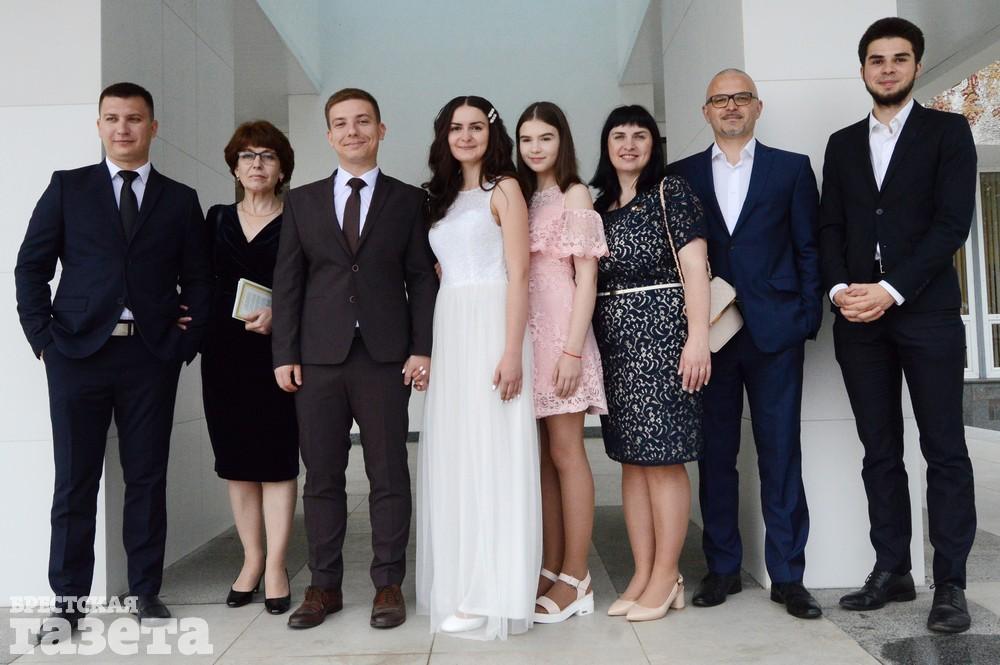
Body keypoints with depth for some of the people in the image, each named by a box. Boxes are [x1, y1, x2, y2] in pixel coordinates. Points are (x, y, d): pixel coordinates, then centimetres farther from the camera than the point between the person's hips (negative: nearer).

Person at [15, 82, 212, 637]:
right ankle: (68, 598, 14)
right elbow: (31, 267, 6)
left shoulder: (180, 200, 10)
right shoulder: (68, 187, 9)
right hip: (78, 351, 0)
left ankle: (146, 590, 18)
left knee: (147, 477, 6)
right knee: (75, 480, 3)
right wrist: (42, 337, -2)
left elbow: (198, 281, 10)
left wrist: (187, 344, -1)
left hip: (151, 356, 1)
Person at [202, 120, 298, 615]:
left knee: (276, 458, -2)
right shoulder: (218, 219, 13)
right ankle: (251, 559, 19)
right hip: (223, 351, 4)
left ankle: (275, 567, 5)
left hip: (276, 349, -4)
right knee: (236, 459, 7)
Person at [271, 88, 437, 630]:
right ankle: (324, 585, 18)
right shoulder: (302, 201, 12)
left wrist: (422, 349, -5)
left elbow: (422, 279, 5)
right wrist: (285, 355, 1)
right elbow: (287, 282, 8)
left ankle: (388, 584, 14)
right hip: (319, 359, 2)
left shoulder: (408, 200, 9)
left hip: (384, 358, -1)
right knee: (322, 476, 7)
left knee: (388, 475, 3)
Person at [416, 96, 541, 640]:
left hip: (491, 328, -6)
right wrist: (431, 347, 7)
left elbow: (518, 276, -9)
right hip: (448, 331, 7)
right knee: (452, 454, 7)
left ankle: (493, 594, 1)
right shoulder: (441, 197, 19)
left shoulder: (504, 189, 1)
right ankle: (460, 582, 16)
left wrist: (512, 350, -18)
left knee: (491, 451, -6)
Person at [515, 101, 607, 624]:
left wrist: (572, 349, -15)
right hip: (526, 334, 6)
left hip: (559, 331, -6)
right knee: (540, 456, 7)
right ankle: (550, 568, 15)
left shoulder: (575, 196, 0)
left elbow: (586, 277, -6)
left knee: (566, 453, -4)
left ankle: (575, 578, 2)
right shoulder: (523, 198, 18)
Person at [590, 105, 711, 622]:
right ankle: (643, 574, 16)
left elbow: (694, 268, -8)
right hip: (613, 339, 6)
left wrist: (697, 337, -18)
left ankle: (666, 577, 7)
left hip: (660, 331, -6)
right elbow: (591, 276, 16)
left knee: (663, 455, -4)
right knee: (630, 456, 8)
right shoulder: (598, 205, 17)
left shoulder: (672, 192, 0)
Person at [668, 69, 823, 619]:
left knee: (780, 453, 2)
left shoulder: (792, 169, 10)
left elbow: (809, 248, 7)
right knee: (715, 453, 7)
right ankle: (722, 567, 18)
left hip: (775, 331, -1)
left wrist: (808, 318, -3)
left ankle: (787, 574, 12)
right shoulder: (681, 175, 11)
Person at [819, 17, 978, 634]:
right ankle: (892, 571, 15)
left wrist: (891, 290, -14)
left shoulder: (948, 131, 6)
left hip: (925, 310, -3)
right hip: (858, 316, 4)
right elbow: (830, 228, 10)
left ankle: (951, 583, 6)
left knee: (945, 449, -1)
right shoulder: (843, 143, 16)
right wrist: (841, 289, -7)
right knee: (880, 450, 7)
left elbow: (953, 221, -5)